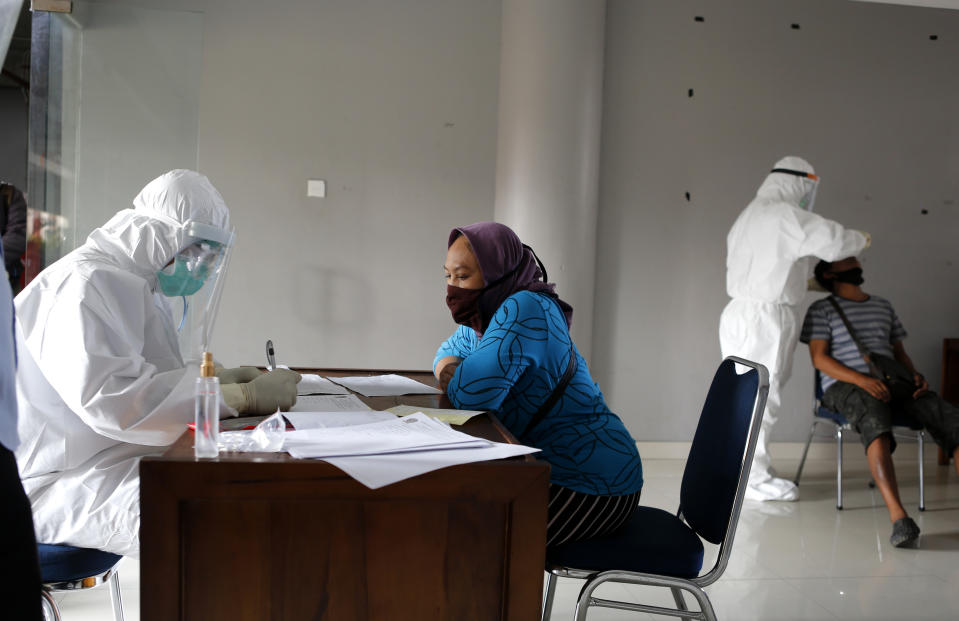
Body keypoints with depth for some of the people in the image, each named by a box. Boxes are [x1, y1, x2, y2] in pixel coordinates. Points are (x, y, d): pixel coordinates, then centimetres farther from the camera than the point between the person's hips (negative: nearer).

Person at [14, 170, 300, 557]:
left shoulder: (138, 284, 18)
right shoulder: (85, 284, -15)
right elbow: (111, 398, -27)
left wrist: (215, 381, 5)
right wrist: (244, 397, -25)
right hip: (59, 481, -10)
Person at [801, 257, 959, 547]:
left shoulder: (884, 306, 28)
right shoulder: (821, 310, 11)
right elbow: (819, 358, 0)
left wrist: (915, 375, 2)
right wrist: (861, 380, -17)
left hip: (894, 382, 5)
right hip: (845, 385, -5)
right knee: (876, 424, -41)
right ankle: (898, 517, -51)